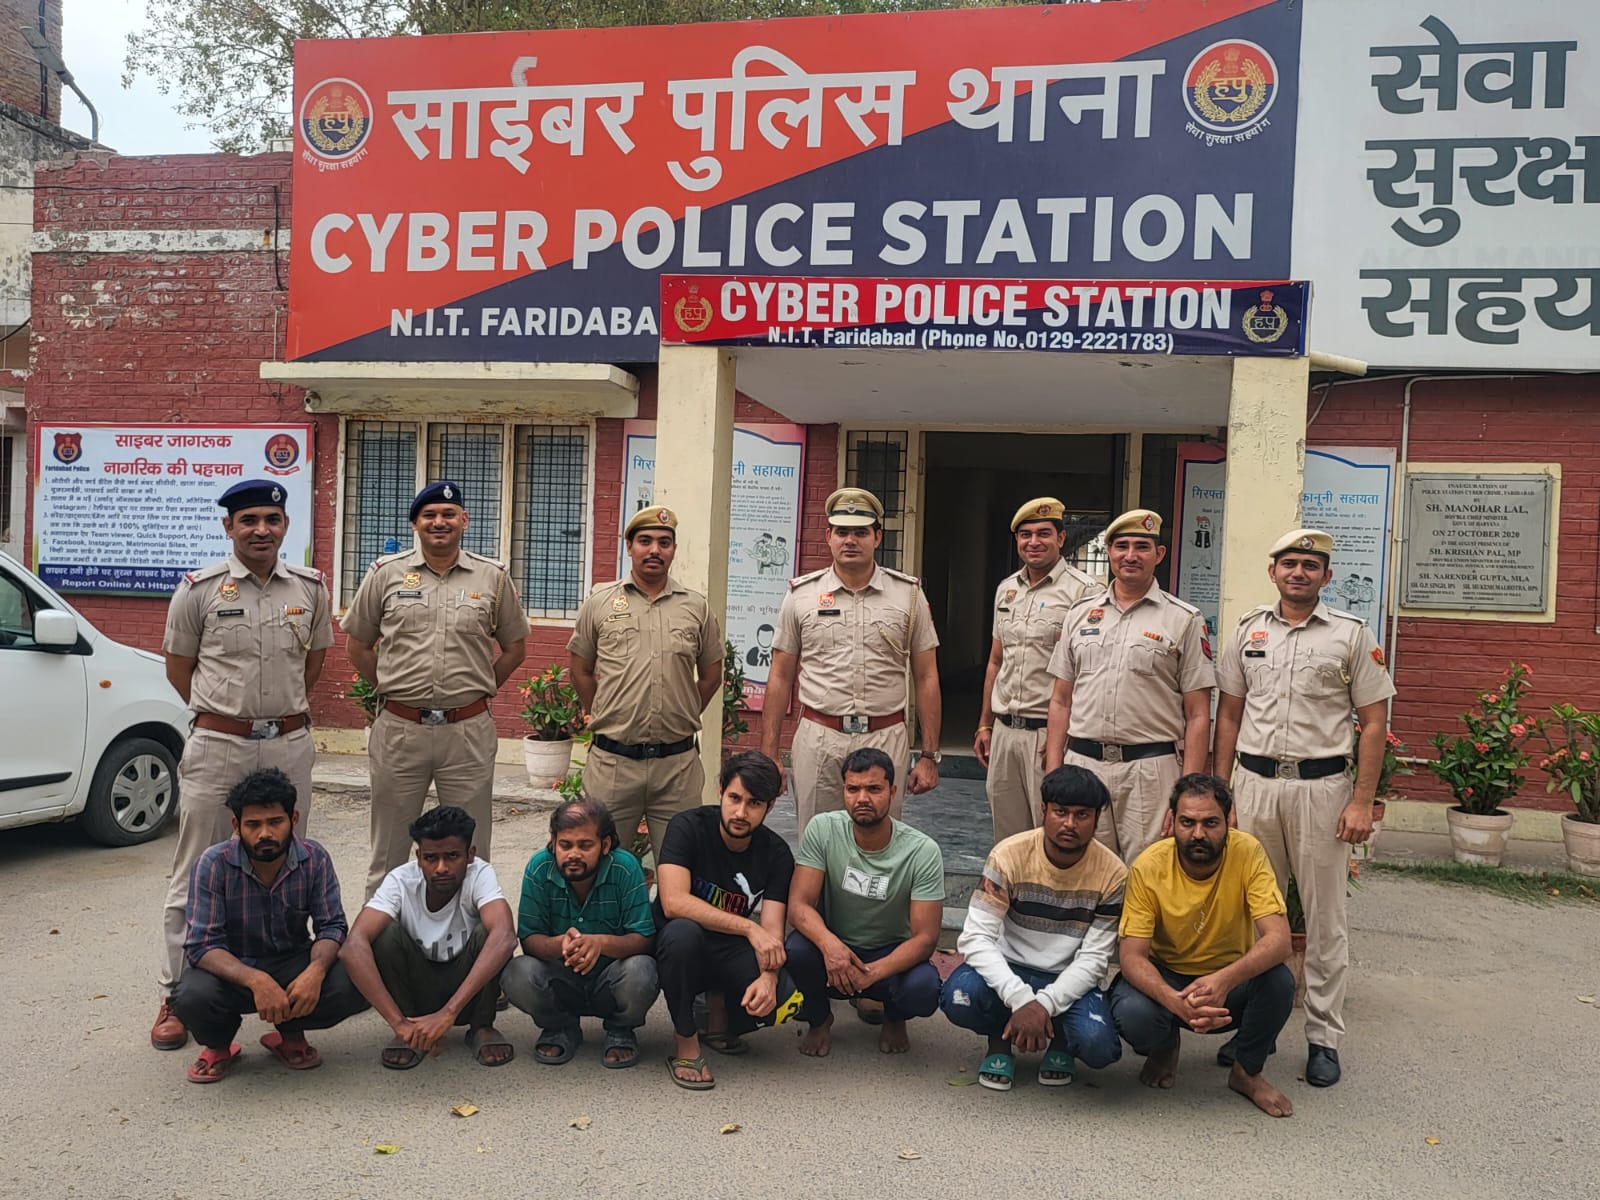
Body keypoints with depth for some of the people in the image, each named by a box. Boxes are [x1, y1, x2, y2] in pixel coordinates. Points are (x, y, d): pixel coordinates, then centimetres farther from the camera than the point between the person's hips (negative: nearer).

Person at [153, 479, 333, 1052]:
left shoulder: (310, 587, 5)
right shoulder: (199, 588, -2)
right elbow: (178, 666, 7)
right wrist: (225, 713, 8)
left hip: (290, 746, 2)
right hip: (217, 747, -2)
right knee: (195, 876, 3)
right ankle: (175, 997, 13)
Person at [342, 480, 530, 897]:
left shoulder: (492, 577, 4)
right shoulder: (387, 573, 4)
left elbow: (514, 647, 14)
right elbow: (359, 646, 12)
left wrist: (480, 689, 7)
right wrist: (391, 689, 7)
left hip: (468, 730, 0)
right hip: (399, 729, 0)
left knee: (470, 853, 9)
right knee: (389, 851, 11)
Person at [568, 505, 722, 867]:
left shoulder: (697, 608, 6)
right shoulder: (600, 602, 4)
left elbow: (711, 676, 15)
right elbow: (581, 670, 13)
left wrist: (681, 720, 11)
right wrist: (605, 720, 10)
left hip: (677, 761, 1)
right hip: (612, 760, 0)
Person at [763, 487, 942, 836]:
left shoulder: (908, 594, 5)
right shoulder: (802, 594, 5)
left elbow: (926, 678, 6)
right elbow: (780, 677, 7)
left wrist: (930, 755, 1)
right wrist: (768, 755, 2)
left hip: (885, 741, 0)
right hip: (818, 740, 0)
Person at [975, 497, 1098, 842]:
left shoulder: (1081, 591, -9)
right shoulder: (1006, 589, 14)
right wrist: (985, 725, 18)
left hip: (1049, 733, -7)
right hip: (1004, 731, 7)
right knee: (1007, 837, 14)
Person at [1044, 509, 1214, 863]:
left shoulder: (1184, 619, 2)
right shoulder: (1081, 612, 12)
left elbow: (1197, 715, -1)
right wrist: (1052, 775, 6)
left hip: (1149, 769, -3)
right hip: (1081, 765, 3)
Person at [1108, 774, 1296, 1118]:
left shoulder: (1247, 853, -20)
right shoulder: (1148, 867, -20)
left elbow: (1279, 940, -27)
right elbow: (1132, 957, -22)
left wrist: (1225, 979, -46)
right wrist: (1176, 1001, -42)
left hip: (1232, 980, 1)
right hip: (1165, 977, -1)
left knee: (1279, 981, -30)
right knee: (1132, 1015, -32)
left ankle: (1248, 1071, 1)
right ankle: (1165, 1048, 9)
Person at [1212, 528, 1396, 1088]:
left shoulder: (1352, 635, 1)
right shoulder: (1248, 630, 10)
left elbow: (1374, 722, -1)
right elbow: (1228, 715, 13)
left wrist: (1362, 801, -7)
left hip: (1322, 786, -3)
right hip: (1255, 783, 3)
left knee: (1324, 916, 4)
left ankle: (1324, 1037, 15)